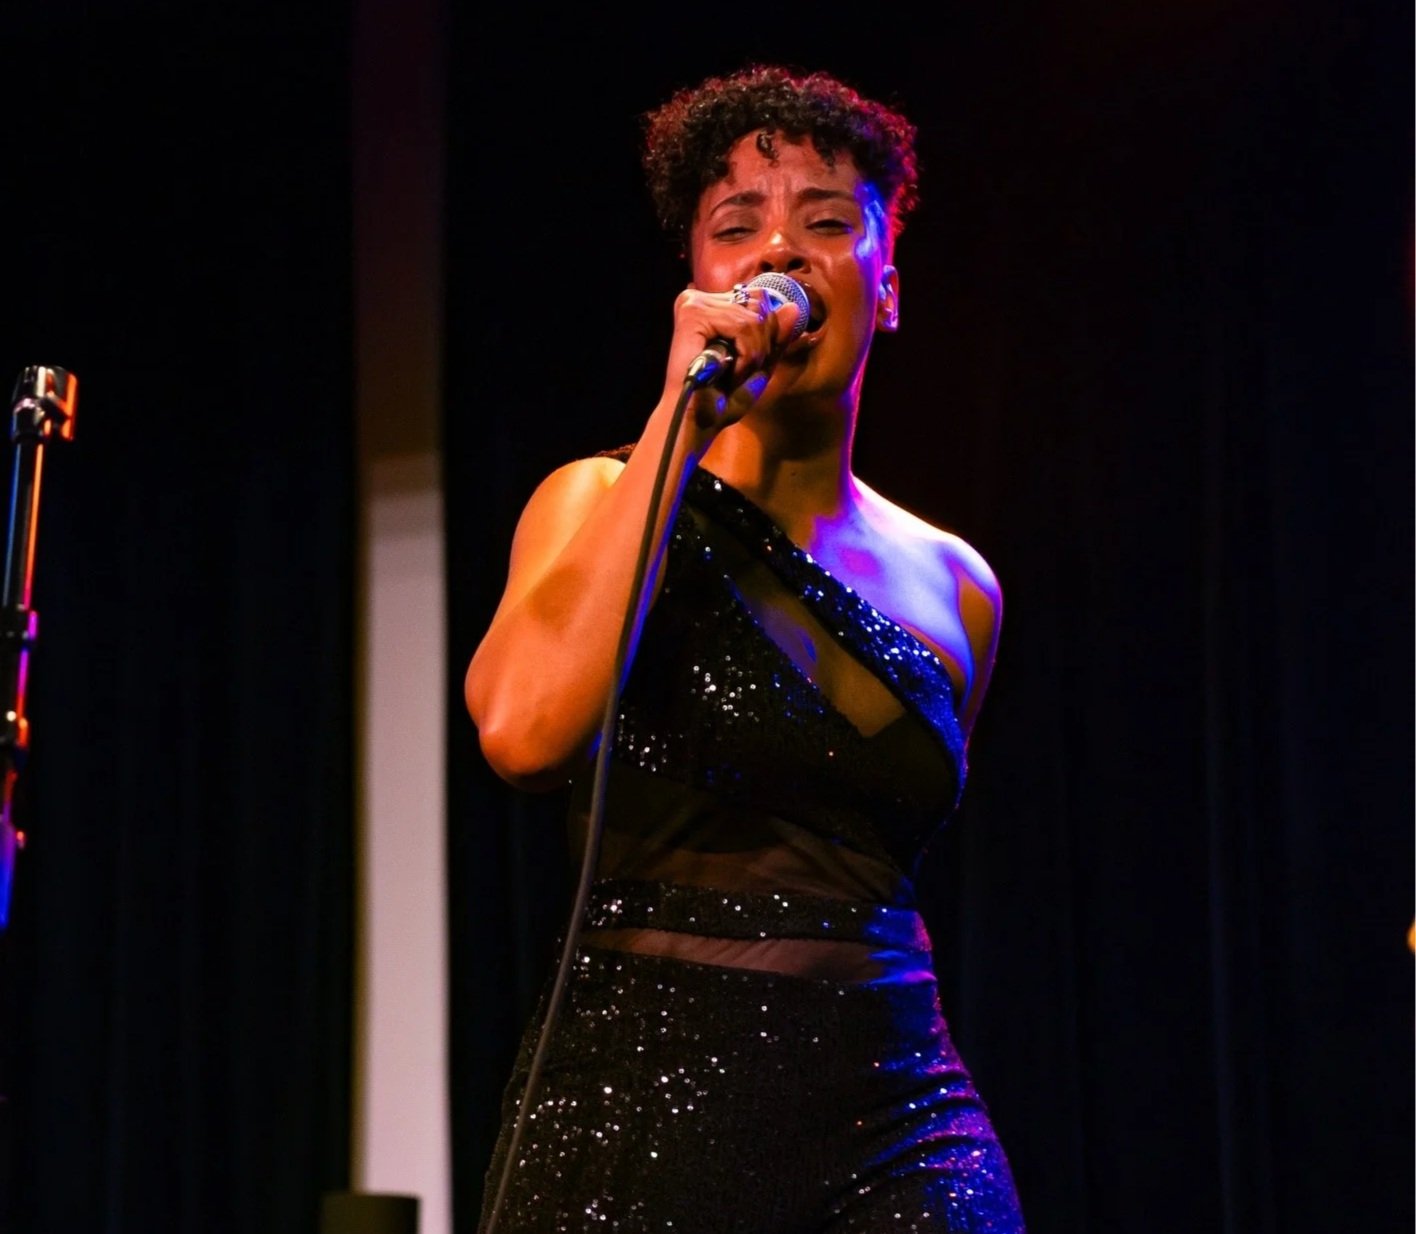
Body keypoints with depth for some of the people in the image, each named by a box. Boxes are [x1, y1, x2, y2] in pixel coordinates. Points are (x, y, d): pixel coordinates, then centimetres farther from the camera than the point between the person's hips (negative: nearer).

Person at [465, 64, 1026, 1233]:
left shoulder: (955, 587, 11)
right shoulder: (604, 501, 1)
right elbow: (522, 729, -20)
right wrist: (683, 413, -16)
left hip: (895, 1127, 3)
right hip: (636, 1110, -3)